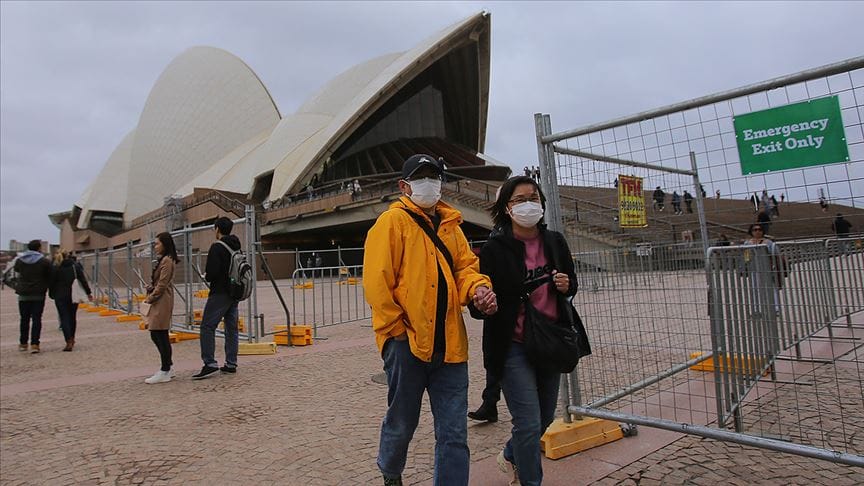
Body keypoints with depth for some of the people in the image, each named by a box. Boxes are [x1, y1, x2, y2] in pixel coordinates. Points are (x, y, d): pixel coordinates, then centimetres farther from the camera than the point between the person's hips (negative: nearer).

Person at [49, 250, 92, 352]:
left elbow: (52, 283, -2)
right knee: (72, 317, 16)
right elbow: (83, 280, 0)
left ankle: (69, 342, -14)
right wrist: (88, 293, 3)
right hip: (74, 296, 3)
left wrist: (51, 295, 11)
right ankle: (72, 339, 28)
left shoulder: (55, 268, -5)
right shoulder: (76, 265, 2)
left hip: (61, 297, -3)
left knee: (64, 318, -3)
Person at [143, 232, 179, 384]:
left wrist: (149, 299, -10)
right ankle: (168, 367, 21)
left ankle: (165, 372, 2)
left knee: (160, 336, -5)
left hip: (162, 303, -10)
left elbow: (162, 285, -17)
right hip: (158, 302, 10)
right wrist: (149, 298, 11)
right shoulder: (163, 260, 18)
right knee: (156, 335, 13)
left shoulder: (167, 260, -13)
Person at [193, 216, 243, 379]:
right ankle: (231, 364, 14)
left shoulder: (217, 247, -13)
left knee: (207, 326, -5)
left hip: (220, 293, -8)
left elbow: (211, 272, -20)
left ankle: (210, 363, -10)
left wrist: (206, 277, 1)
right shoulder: (236, 247, 12)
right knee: (231, 328, 10)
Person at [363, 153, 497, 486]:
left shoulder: (450, 225, 15)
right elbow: (376, 281, -12)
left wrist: (477, 287, -11)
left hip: (449, 344, 5)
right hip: (407, 343, -4)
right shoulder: (393, 221, -5)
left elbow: (465, 266, 11)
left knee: (454, 432, 7)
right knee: (402, 423, 15)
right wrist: (396, 328, -14)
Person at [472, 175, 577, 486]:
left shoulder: (555, 242, 4)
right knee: (529, 423, -6)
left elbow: (572, 285, 16)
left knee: (545, 417, 18)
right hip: (514, 347, -6)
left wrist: (566, 285, -7)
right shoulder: (494, 249, -10)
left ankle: (510, 456, 47)